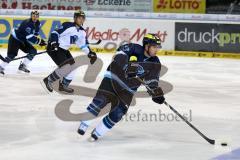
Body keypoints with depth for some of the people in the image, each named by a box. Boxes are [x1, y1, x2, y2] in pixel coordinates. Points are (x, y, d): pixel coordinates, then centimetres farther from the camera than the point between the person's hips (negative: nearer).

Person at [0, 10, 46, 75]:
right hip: (15, 39, -9)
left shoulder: (37, 24, -1)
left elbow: (35, 34, 14)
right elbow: (29, 36, -34)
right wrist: (39, 41, -32)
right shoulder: (27, 23, -29)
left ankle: (23, 66, 8)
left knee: (33, 51, 1)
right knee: (12, 54, -19)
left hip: (23, 40, 9)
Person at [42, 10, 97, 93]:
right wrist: (53, 43, -34)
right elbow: (55, 33, -22)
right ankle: (48, 80, -4)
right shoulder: (68, 26, -20)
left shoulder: (82, 32, 6)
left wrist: (90, 53, 6)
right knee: (66, 66, -19)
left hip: (64, 49, 9)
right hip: (54, 48, -9)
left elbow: (83, 44, 15)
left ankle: (63, 85, 19)